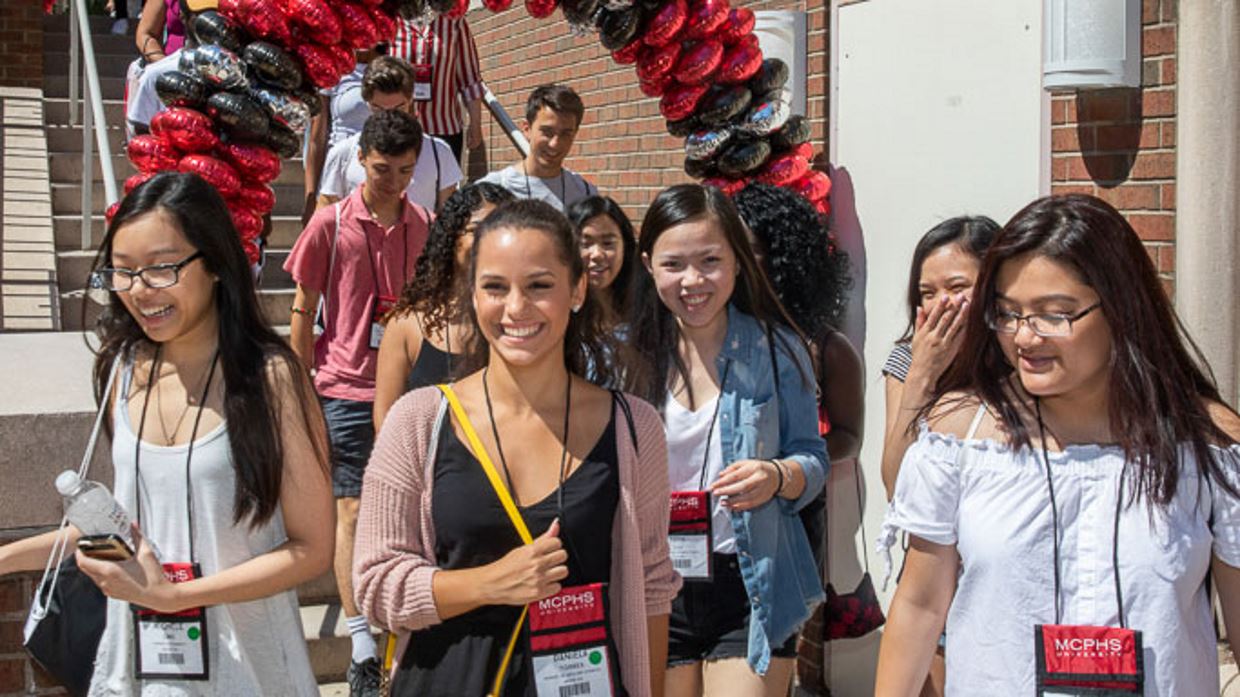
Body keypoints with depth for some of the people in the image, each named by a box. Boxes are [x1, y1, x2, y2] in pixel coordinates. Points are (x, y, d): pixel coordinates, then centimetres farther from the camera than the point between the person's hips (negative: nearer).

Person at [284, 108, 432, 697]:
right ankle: (362, 647, 0)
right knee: (352, 510, -2)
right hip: (346, 386, -3)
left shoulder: (424, 226, 5)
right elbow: (303, 310, 2)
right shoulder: (332, 223, -3)